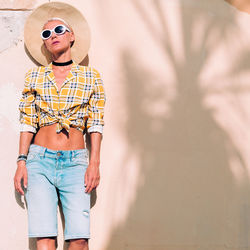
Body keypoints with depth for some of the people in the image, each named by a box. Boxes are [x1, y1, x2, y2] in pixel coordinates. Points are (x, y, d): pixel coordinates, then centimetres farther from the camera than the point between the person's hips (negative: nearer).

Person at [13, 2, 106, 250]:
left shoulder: (90, 76, 9)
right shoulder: (34, 76, 11)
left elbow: (96, 123, 6)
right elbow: (27, 122, 9)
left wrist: (94, 163, -2)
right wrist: (21, 162, 0)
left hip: (75, 162, -1)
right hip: (40, 160, 1)